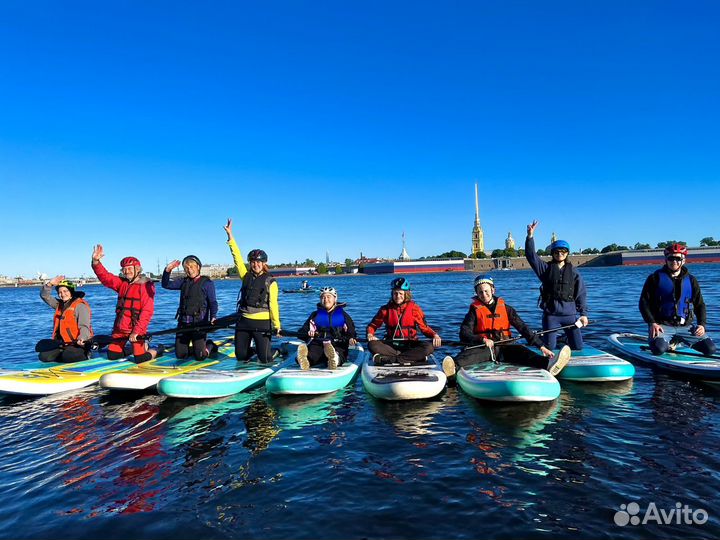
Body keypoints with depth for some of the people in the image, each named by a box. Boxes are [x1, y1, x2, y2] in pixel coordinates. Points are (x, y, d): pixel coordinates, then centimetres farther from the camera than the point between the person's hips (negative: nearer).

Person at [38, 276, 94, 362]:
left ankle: (85, 355, -4)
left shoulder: (80, 306, -10)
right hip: (62, 344, 8)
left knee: (67, 356, -32)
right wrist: (50, 284, 1)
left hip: (78, 345, -8)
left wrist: (81, 339, -37)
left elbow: (84, 327, -18)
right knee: (43, 356, -8)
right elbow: (44, 296, 20)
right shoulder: (59, 304, 16)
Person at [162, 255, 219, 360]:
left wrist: (213, 317, -23)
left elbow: (213, 302, -7)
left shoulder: (207, 283, -2)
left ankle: (210, 346, 26)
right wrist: (167, 270, -7)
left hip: (199, 323, -5)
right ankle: (196, 347, 35)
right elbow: (165, 285, 9)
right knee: (180, 355, 7)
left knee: (200, 356, -5)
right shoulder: (184, 282, 13)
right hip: (183, 322, 5)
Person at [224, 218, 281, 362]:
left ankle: (275, 351, 28)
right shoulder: (246, 276, 8)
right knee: (241, 357, 12)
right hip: (243, 321, 4)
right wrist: (230, 235, -2)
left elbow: (273, 304, -6)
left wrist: (277, 325, -11)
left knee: (265, 358, -4)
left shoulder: (270, 281, -3)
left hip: (262, 323, -4)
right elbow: (237, 257, 3)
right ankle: (254, 350, 41)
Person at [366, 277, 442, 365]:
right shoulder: (385, 309, 4)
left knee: (429, 347, -29)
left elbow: (424, 327, 4)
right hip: (391, 345, 1)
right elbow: (372, 325, 11)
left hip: (410, 345, 0)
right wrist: (370, 334, -11)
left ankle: (390, 359, -33)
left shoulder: (414, 308, 2)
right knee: (372, 345, -27)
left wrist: (435, 335, -15)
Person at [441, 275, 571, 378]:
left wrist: (541, 346, -1)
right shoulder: (474, 310, 7)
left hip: (504, 347, 2)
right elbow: (464, 335, -4)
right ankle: (454, 366, -66)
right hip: (482, 347, -2)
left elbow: (523, 328, 9)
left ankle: (548, 364, -54)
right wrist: (482, 340, -23)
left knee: (521, 351, -28)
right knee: (468, 353, -35)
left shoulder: (505, 308, 14)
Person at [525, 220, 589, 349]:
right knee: (549, 348, -1)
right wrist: (530, 236, -18)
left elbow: (581, 294, 5)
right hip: (550, 314, -1)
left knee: (578, 347, 4)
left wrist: (583, 313, -2)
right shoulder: (546, 268, 5)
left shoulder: (573, 271, 7)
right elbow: (531, 255, -7)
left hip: (570, 314, 1)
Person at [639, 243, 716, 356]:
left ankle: (677, 341, 14)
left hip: (686, 326, 4)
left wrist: (702, 324, -2)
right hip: (662, 325, -4)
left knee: (710, 349, -12)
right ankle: (669, 342, 9)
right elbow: (644, 303, -2)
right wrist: (652, 323, -14)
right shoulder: (655, 278, 0)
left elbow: (700, 305, 15)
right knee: (659, 349, -30)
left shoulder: (691, 280, 10)